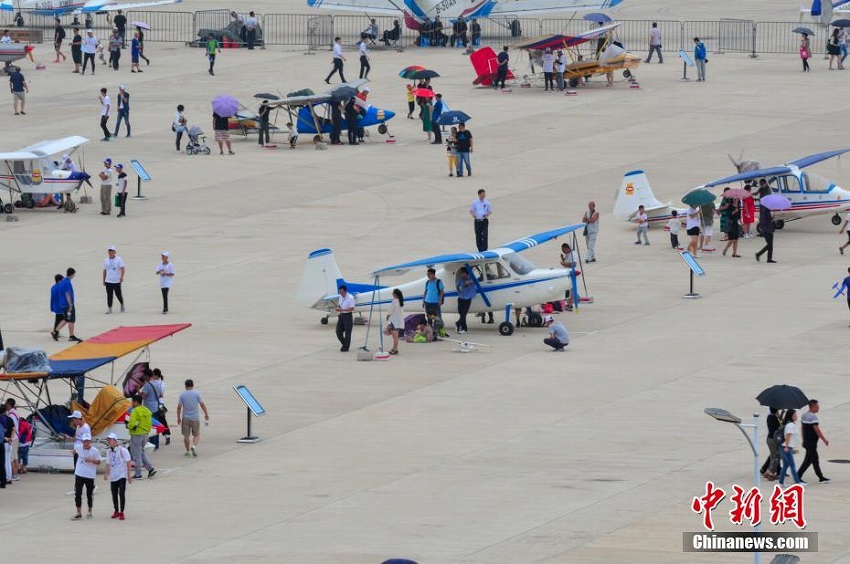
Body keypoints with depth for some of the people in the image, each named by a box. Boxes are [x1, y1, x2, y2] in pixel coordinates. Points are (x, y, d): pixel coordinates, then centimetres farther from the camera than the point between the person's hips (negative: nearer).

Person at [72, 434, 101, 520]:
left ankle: (89, 511, 27)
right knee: (77, 494, 0)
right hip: (79, 474, 3)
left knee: (89, 494, 8)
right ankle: (79, 513, 7)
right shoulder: (78, 447, -3)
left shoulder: (95, 451, -12)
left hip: (90, 476, -3)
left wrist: (91, 461, -22)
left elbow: (98, 462, -6)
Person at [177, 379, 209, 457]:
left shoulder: (182, 394, -1)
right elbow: (202, 404, -3)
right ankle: (194, 446, -16)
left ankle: (187, 451, 12)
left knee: (186, 435, 10)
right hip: (195, 418, 0)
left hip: (185, 418, 0)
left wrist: (178, 417, 5)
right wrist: (206, 414, 8)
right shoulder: (196, 393, -2)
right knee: (196, 435, 8)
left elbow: (179, 407, -3)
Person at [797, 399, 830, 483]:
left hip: (806, 441, 10)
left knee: (815, 459, 16)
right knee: (808, 460, -5)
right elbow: (817, 430, -20)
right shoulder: (813, 417, -19)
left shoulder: (804, 416, 10)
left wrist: (804, 439, 24)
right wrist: (824, 440, -12)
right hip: (812, 443, -10)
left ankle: (821, 477, 22)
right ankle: (798, 476, -7)